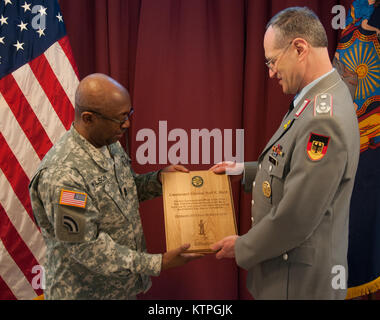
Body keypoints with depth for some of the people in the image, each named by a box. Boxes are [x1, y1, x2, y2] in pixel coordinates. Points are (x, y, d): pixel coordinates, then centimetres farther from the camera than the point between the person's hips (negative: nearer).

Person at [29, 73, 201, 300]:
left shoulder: (110, 144, -3)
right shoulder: (62, 175, -29)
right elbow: (87, 248, -26)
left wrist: (159, 179, -5)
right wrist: (158, 264, -25)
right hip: (84, 291, -7)